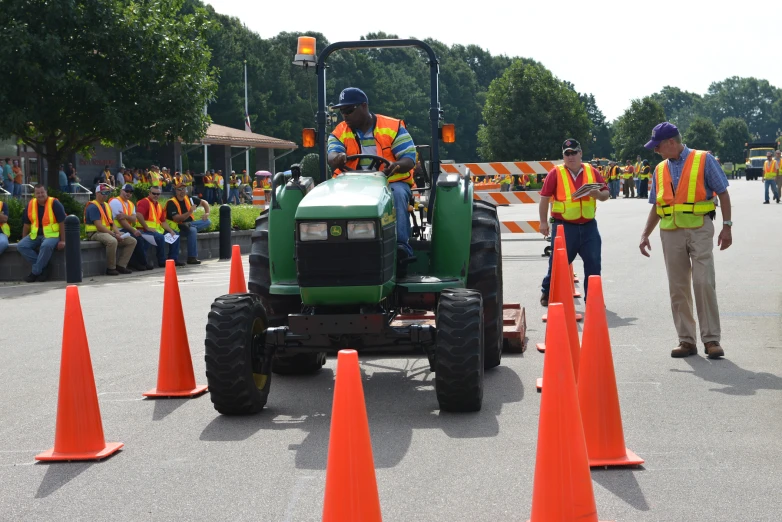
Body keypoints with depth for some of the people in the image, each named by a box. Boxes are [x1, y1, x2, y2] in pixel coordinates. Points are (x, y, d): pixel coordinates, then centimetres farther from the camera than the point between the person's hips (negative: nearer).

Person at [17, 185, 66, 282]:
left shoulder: (54, 204, -8)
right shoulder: (30, 205, 7)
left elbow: (62, 223, -9)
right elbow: (26, 224, 16)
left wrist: (62, 241, -14)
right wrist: (24, 239, 14)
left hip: (52, 235, -6)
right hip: (35, 235, 6)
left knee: (46, 246, -37)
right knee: (21, 246, -18)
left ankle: (35, 272, -22)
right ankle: (43, 267, -16)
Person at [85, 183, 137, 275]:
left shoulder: (107, 206, 19)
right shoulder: (92, 207, -10)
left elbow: (113, 223, 15)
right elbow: (99, 226, -19)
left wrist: (118, 233, -5)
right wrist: (114, 235, -20)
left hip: (108, 232, 9)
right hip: (95, 233, -9)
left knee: (132, 241, 0)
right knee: (112, 241, -40)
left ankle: (120, 265, -2)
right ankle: (110, 268, -25)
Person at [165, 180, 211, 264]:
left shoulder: (189, 199, 4)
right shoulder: (171, 203, -15)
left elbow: (204, 202, 17)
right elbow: (176, 219, -26)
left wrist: (207, 213, -1)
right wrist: (190, 212, -35)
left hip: (188, 224, 7)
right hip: (176, 227, -7)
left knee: (207, 222, -6)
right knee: (192, 230, -36)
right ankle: (192, 257, -33)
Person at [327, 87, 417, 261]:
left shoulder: (393, 128, 3)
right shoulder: (339, 132, 11)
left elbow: (409, 159, -4)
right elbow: (332, 157, -8)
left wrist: (396, 166, -29)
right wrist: (338, 159, -35)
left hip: (392, 182, -2)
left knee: (397, 194, -36)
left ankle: (401, 245, -43)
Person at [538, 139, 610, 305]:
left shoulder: (591, 172, 6)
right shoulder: (556, 173, -4)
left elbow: (606, 194, 11)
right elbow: (544, 198, -2)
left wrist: (598, 194, -13)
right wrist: (543, 222, -4)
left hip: (588, 225, 3)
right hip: (564, 226, -3)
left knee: (593, 262, 3)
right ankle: (547, 293, 25)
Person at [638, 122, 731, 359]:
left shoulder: (703, 160, -1)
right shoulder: (660, 170, 13)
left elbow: (723, 193, 0)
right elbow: (656, 206, 17)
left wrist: (727, 226, -6)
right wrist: (645, 234, 8)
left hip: (699, 229, -5)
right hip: (671, 232, 5)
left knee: (704, 283, -10)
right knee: (677, 288, 4)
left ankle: (711, 339, -3)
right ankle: (686, 340, 11)